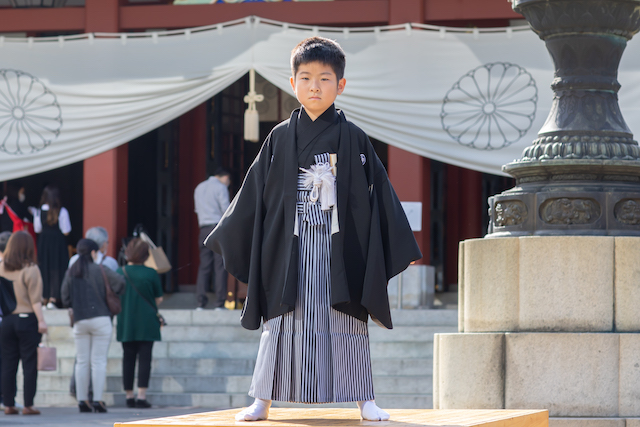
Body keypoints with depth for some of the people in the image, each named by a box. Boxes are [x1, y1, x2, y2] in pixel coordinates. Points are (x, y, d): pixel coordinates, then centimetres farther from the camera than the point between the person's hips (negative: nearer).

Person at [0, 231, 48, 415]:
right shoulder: (30, 269, -9)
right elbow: (35, 299, -12)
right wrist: (41, 320, -10)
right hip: (27, 319, -4)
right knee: (29, 364, 0)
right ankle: (28, 405, -2)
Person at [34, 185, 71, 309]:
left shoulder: (39, 211, -5)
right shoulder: (62, 211, -14)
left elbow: (37, 229, 3)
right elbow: (66, 231, -11)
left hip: (43, 242, 3)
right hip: (58, 242, -3)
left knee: (44, 269, 13)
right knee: (57, 270, 3)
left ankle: (46, 298, 14)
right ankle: (53, 299, -4)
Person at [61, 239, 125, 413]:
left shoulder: (71, 273, 6)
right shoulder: (99, 270, -4)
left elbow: (65, 299, 5)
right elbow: (119, 281, -13)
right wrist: (112, 296, 5)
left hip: (80, 321, 4)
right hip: (100, 319, -4)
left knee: (82, 362, 8)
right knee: (98, 361, -2)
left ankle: (82, 400, 5)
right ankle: (97, 400, -7)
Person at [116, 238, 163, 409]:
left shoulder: (119, 273, -3)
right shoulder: (151, 274, -8)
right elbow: (159, 299, -2)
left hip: (125, 322, 2)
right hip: (147, 322, -2)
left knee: (128, 358, 10)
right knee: (144, 358, 0)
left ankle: (129, 396, 13)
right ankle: (141, 396, -7)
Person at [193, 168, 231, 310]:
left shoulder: (199, 188, 20)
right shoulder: (220, 187, -3)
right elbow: (226, 209, -10)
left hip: (204, 229, 6)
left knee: (204, 266, 5)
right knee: (220, 267, -5)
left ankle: (201, 303, -2)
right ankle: (219, 303, -8)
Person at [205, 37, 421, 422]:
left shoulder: (353, 138, 2)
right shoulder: (280, 138, 5)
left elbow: (379, 192, 4)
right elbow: (255, 193, 10)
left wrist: (401, 246, 2)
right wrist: (228, 240, 10)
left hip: (340, 246, -1)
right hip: (290, 246, 1)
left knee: (346, 320, -1)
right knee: (283, 320, 2)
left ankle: (365, 400, 4)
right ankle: (263, 400, 6)